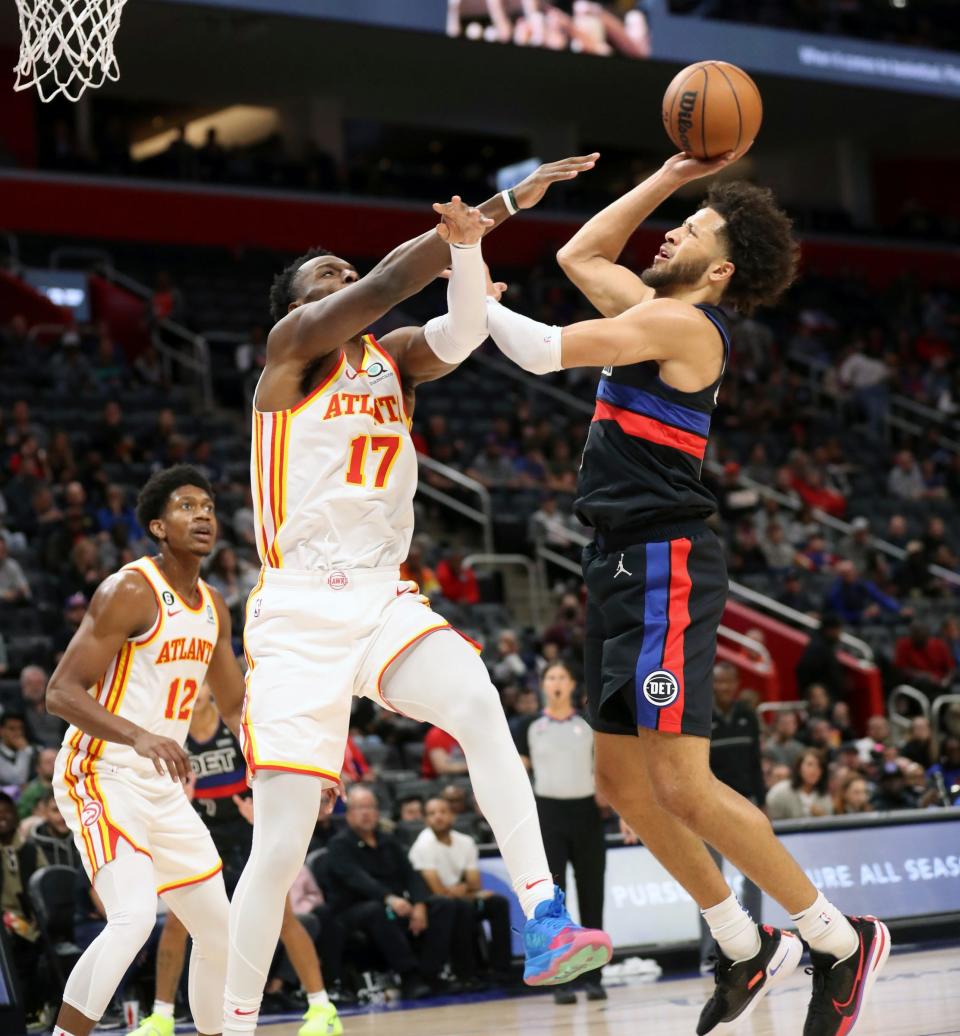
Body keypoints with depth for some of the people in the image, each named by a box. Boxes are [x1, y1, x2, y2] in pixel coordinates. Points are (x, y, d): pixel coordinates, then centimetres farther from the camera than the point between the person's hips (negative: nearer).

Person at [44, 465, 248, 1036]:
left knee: (220, 930, 12)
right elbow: (61, 692, -20)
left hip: (163, 789, 8)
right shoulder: (130, 591, -14)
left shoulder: (213, 608, 10)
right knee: (134, 916, -28)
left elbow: (238, 705, 21)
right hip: (101, 777, -8)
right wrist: (140, 736, -34)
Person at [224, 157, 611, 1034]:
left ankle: (546, 922, -37)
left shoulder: (394, 360, 15)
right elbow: (386, 283, -14)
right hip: (299, 613, -4)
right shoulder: (293, 344, 0)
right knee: (280, 847, -5)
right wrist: (503, 206, -19)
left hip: (384, 600, 4)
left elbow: (462, 332, -6)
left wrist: (467, 242, -26)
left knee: (478, 704, -29)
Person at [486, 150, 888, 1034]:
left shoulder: (680, 322, -12)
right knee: (622, 782, 11)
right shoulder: (656, 312, 16)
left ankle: (841, 940, -3)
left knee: (680, 785, -14)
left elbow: (543, 352, -15)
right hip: (625, 566, 10)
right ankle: (748, 950, 20)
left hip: (665, 566, -10)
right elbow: (581, 255, 31)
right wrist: (669, 178, 24)